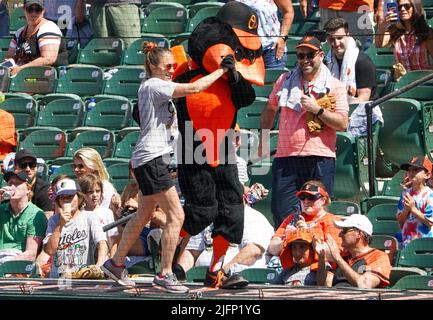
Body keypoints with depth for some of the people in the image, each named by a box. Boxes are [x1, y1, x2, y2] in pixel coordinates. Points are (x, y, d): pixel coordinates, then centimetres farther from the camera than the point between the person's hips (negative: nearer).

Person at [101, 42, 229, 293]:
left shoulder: (155, 88, 18)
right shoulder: (153, 86, -12)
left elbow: (166, 124, 28)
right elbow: (194, 88, -20)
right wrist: (221, 71, -9)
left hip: (151, 158, 11)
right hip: (151, 157, -11)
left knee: (144, 215, 20)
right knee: (176, 215, -12)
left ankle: (116, 263, 29)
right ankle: (165, 275, -12)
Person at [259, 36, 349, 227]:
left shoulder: (334, 86, 4)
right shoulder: (285, 81, 13)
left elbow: (342, 123, -5)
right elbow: (270, 109, 28)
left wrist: (317, 109, -13)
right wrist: (263, 140, 27)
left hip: (320, 160, -2)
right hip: (286, 158, 2)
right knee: (282, 215, -2)